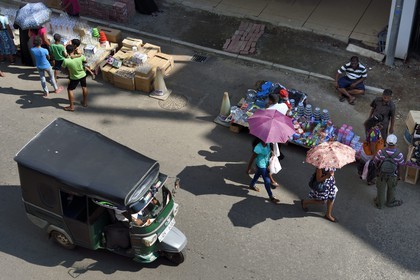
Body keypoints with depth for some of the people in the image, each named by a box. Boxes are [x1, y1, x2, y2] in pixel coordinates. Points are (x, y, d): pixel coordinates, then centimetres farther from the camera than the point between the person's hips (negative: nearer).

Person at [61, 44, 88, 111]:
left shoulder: (66, 61, -29)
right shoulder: (80, 57, -22)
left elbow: (63, 66, -8)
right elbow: (85, 60, 1)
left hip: (74, 77, -3)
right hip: (83, 75, 3)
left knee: (70, 90, 12)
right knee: (84, 87, 24)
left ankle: (71, 107, 15)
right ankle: (85, 102, 39)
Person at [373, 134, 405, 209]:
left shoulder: (381, 152, -30)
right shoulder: (399, 154, -30)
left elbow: (375, 162, -13)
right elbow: (400, 167, -14)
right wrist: (399, 176, 5)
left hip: (381, 174, 0)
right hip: (392, 176, 0)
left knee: (381, 189, 24)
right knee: (391, 189, 28)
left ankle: (380, 203, 45)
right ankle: (390, 202, 51)